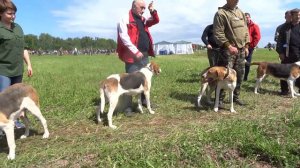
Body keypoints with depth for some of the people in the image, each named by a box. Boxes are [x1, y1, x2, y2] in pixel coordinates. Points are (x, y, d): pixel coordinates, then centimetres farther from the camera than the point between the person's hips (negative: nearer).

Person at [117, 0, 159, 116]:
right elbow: (124, 37, -16)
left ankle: (144, 100, 29)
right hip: (133, 55, -8)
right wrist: (135, 51, -20)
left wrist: (152, 11, 5)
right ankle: (128, 107, 4)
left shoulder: (142, 19, 18)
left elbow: (156, 21, 24)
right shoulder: (125, 19, -6)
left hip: (145, 55, 8)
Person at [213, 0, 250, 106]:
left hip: (241, 49, 8)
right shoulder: (221, 13, -9)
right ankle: (220, 99, 3)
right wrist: (229, 46, -20)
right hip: (228, 50, -7)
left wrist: (246, 46, 11)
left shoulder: (240, 12, 15)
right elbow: (218, 34, -15)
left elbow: (245, 30, 18)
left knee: (239, 75, 12)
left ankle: (235, 97, 25)